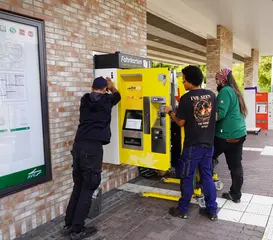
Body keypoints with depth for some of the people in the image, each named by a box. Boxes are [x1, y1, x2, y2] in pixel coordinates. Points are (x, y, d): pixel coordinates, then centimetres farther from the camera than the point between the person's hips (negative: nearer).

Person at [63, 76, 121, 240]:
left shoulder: (85, 99, 14)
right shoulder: (107, 100, 5)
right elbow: (117, 94, 29)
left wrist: (105, 85, 56)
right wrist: (111, 85, 49)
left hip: (78, 144, 6)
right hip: (93, 146, -5)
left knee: (78, 186, 15)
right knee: (88, 188, 2)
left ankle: (69, 225, 23)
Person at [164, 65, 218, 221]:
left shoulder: (186, 98, -15)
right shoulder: (211, 95, 0)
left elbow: (181, 122, -10)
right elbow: (215, 118, 9)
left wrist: (170, 112, 6)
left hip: (193, 145, -5)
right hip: (209, 143, 5)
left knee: (187, 177, 8)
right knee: (207, 176, 15)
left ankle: (183, 209, 21)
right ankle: (212, 210, 22)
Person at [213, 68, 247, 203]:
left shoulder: (225, 91, -13)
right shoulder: (234, 91, 16)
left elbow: (220, 113, -22)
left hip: (227, 135, -9)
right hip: (239, 133, 9)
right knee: (236, 165, 11)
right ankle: (236, 194, 20)